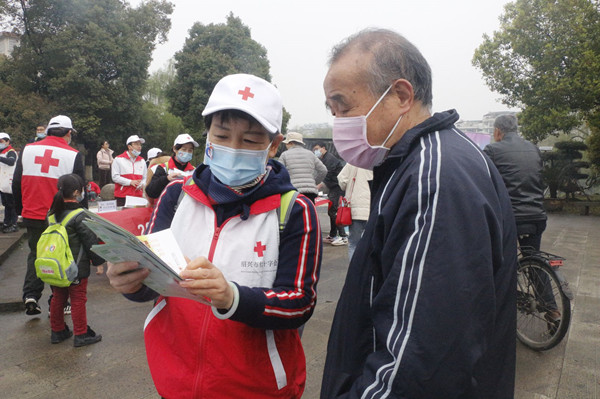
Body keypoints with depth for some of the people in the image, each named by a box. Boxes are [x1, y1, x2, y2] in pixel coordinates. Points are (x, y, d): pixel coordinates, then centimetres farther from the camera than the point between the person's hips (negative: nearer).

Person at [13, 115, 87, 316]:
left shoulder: (27, 150, 3)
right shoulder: (73, 155, -8)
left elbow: (16, 184, 8)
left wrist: (21, 210, 19)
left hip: (32, 216, 3)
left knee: (35, 254, 20)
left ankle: (30, 295, 7)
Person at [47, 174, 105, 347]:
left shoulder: (52, 214, 3)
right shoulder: (80, 217, -20)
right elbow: (90, 242, -16)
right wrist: (98, 260, -5)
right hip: (76, 268, -7)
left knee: (58, 298, 18)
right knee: (78, 300, 3)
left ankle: (57, 331, 30)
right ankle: (81, 335, 12)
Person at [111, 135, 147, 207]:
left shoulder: (142, 161, 17)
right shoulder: (118, 159, 2)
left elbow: (145, 177, 17)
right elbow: (115, 177, -6)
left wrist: (142, 184, -5)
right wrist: (130, 182, -14)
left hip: (138, 196, 4)